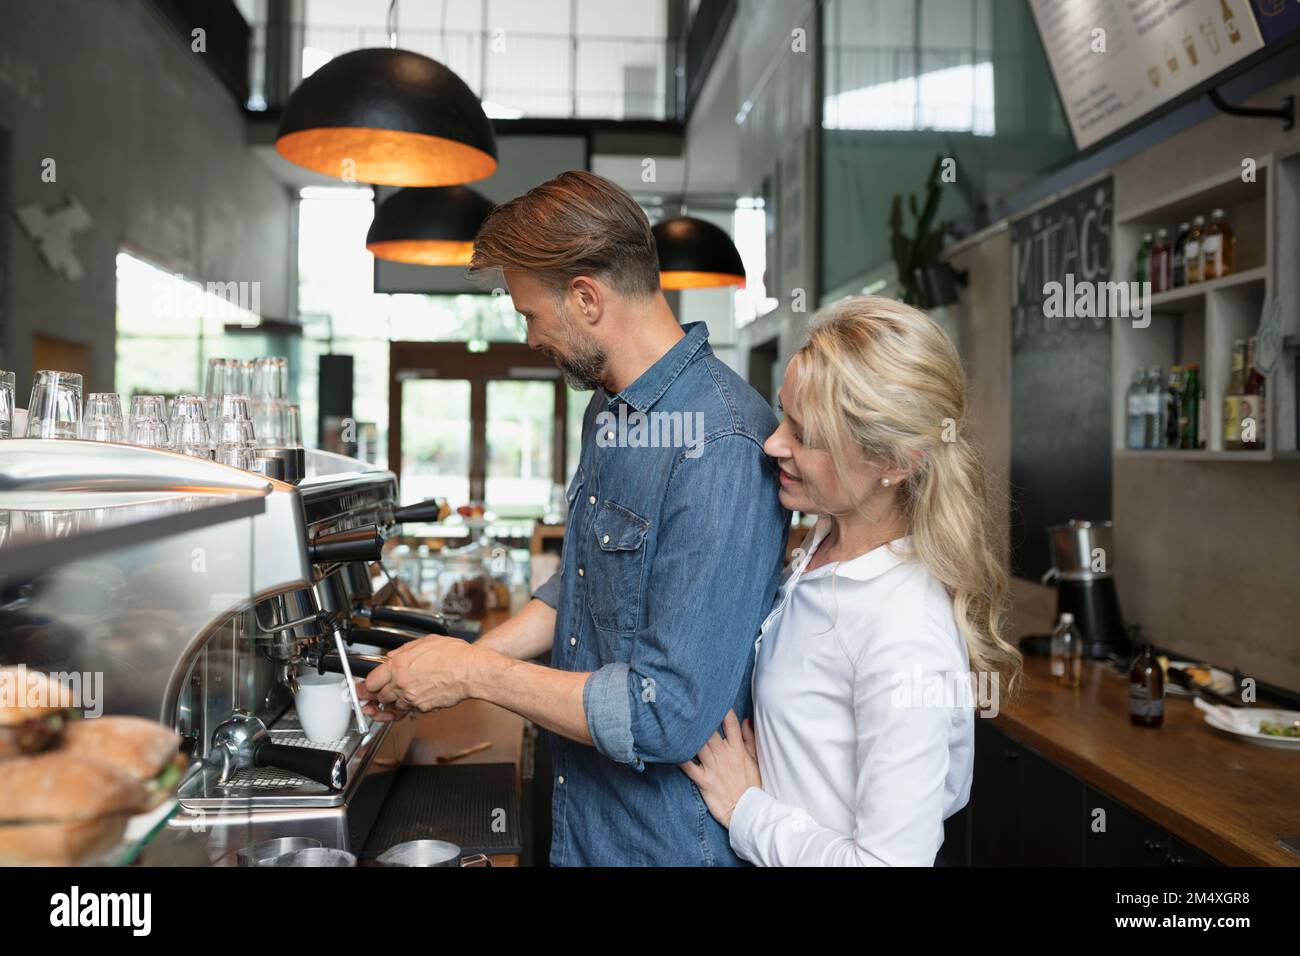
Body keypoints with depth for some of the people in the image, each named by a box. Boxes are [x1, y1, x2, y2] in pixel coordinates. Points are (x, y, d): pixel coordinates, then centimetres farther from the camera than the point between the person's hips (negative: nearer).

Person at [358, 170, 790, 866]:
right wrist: (455, 664, 3)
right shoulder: (609, 410, 3)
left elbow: (671, 714, -29)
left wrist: (475, 673, -19)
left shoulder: (721, 448, -28)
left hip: (668, 839, -8)